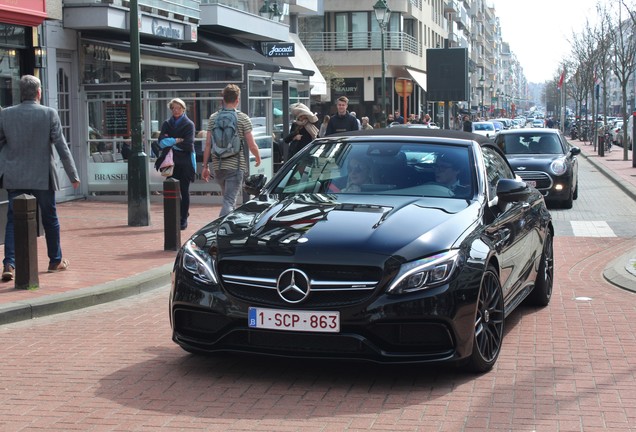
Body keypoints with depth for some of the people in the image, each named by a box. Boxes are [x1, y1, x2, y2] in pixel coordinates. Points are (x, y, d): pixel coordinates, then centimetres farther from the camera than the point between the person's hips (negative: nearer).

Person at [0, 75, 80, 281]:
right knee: (50, 219, 14)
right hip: (42, 177, -1)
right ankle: (55, 261, 26)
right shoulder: (49, 114, -9)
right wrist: (73, 175, -2)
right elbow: (62, 147, -9)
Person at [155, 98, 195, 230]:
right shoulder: (166, 124, 11)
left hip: (185, 163, -3)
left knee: (184, 191, 2)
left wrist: (170, 142, -6)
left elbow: (188, 145, -12)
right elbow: (162, 141, -3)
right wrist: (177, 141, -12)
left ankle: (183, 219, 8)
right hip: (171, 163, 3)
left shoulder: (189, 124, 0)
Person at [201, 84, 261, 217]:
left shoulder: (213, 118, 5)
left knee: (228, 197, 22)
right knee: (229, 201, -8)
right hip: (236, 166, -4)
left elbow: (208, 144, 2)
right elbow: (252, 146, -5)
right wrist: (258, 158, 16)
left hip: (218, 166, 4)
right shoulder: (243, 118, -4)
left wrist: (205, 166, 8)